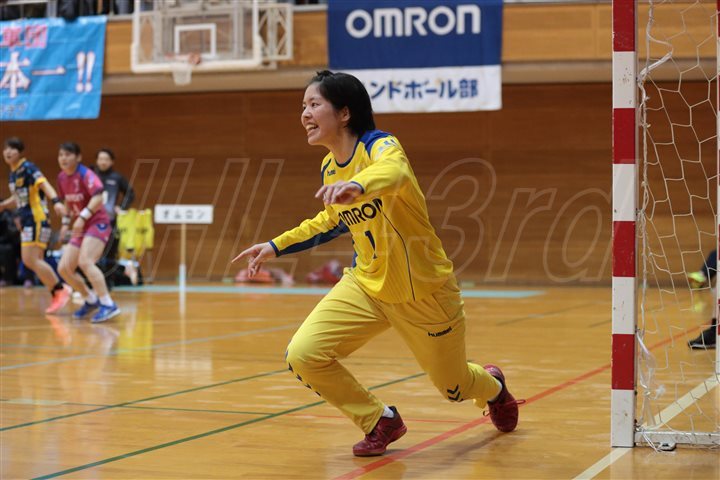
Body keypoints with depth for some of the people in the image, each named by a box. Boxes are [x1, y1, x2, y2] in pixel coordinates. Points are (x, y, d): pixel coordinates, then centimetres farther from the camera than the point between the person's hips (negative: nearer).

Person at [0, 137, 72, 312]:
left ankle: (61, 289, -6)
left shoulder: (27, 168, -11)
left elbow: (45, 184, -25)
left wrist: (56, 201, -41)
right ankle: (57, 295, 14)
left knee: (30, 260, -13)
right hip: (26, 221, 9)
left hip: (37, 219, -9)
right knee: (36, 261, 8)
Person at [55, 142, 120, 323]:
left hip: (97, 223, -8)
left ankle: (108, 305, -28)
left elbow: (98, 198, -26)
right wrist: (66, 222, 14)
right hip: (80, 228, 8)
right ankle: (91, 300, 22)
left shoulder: (85, 175, -14)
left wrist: (83, 216, -32)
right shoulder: (62, 178, 9)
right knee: (64, 268, 2)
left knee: (85, 262, -29)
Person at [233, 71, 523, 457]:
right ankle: (381, 422, 9)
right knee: (302, 355, -15)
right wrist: (276, 246, 17)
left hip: (423, 291, -5)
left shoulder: (380, 145, -22)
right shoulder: (329, 168, -1)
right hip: (366, 285, 5)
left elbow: (394, 172, -49)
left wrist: (356, 186, -70)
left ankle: (492, 385, 53)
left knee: (454, 387, 12)